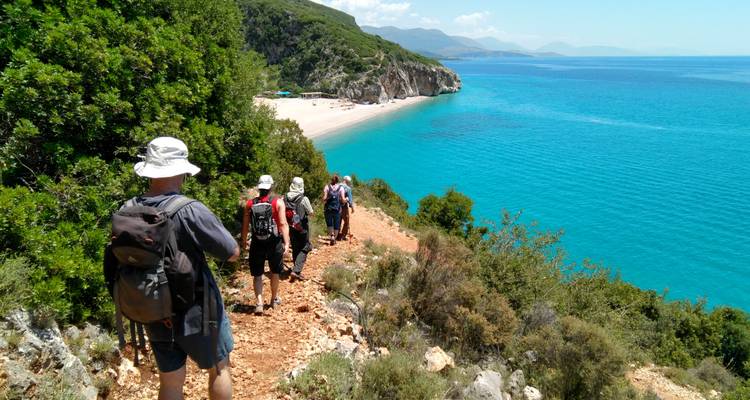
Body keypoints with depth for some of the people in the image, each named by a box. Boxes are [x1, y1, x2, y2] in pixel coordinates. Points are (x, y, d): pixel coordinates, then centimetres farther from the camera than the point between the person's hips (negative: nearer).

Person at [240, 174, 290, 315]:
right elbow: (283, 224, -13)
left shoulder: (249, 204, 0)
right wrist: (286, 242, -13)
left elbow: (245, 226, 3)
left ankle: (259, 303, -3)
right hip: (274, 242, 0)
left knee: (257, 275, 9)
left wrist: (244, 242, 15)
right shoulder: (278, 202, -6)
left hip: (257, 243, 1)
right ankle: (274, 299, 34)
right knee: (275, 272, 19)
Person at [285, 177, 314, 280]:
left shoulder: (285, 198, -5)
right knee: (304, 249, 5)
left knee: (295, 249, 17)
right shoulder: (303, 199, -18)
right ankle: (296, 271, -7)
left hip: (291, 227, 5)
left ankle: (297, 270, 27)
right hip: (302, 227, -5)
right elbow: (310, 213, -9)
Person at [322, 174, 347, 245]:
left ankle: (331, 235, -7)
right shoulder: (341, 188, 0)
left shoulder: (327, 187, -1)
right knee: (336, 225, 11)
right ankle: (334, 239, 17)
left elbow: (324, 198, -8)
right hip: (337, 209, 0)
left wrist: (324, 202, 12)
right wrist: (346, 199, 14)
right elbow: (343, 200, -6)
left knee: (329, 224, 13)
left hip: (328, 208, 0)